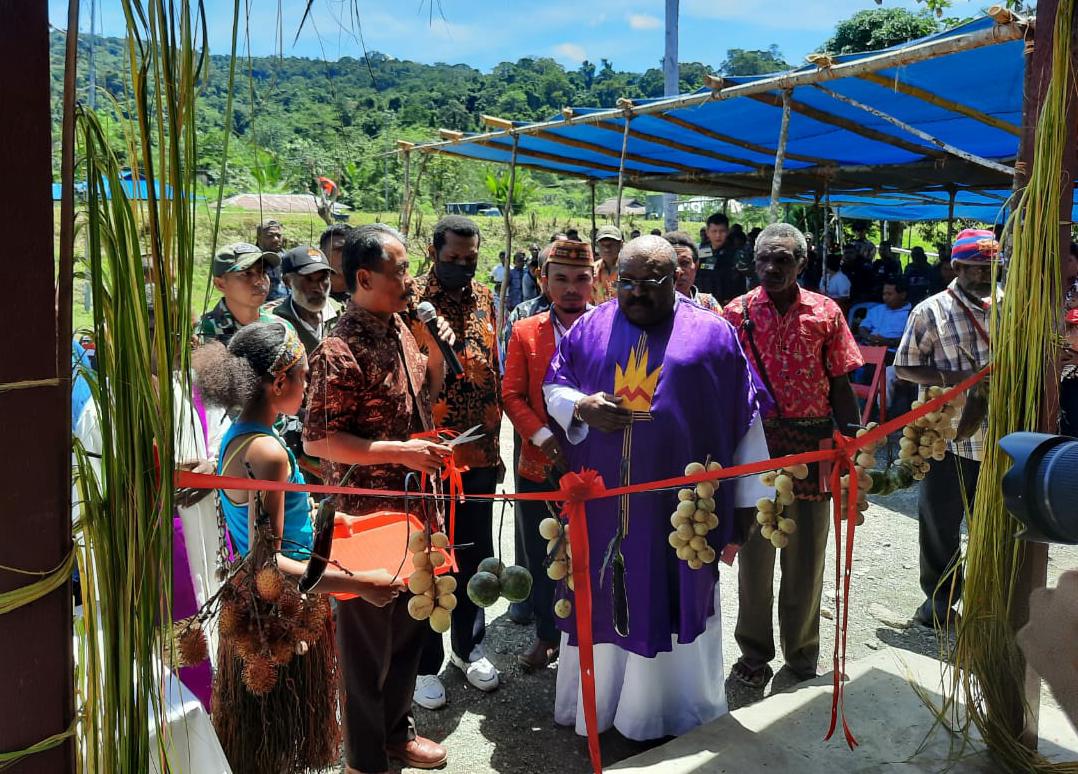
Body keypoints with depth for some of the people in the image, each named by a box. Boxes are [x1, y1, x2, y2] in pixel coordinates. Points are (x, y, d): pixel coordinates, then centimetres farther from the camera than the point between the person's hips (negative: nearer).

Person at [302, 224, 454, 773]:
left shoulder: (398, 328, 6)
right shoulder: (340, 352, -20)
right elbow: (317, 440, -20)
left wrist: (436, 352, 0)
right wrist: (398, 451, -24)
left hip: (412, 504, 8)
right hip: (366, 512, -8)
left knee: (410, 624, 21)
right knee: (367, 637, 8)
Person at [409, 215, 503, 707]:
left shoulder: (483, 298, 7)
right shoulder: (410, 302, -9)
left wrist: (494, 446, 12)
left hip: (477, 456, 5)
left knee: (475, 557, 16)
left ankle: (469, 647, 36)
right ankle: (425, 664, 25)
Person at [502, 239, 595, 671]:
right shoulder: (525, 332, 4)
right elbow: (511, 395, 1)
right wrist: (543, 437, -13)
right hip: (540, 466, 2)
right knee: (541, 558, 14)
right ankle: (547, 635, 33)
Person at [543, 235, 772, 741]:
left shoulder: (712, 334, 0)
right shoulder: (590, 328, 6)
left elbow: (743, 418, 2)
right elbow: (552, 386, 13)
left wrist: (748, 499, 2)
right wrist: (579, 407, -11)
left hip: (679, 505, -2)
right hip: (601, 502, 2)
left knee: (670, 603, 8)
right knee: (602, 601, 12)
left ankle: (668, 709, 27)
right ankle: (596, 697, 31)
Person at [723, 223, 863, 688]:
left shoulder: (826, 313, 2)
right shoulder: (737, 313, 0)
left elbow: (840, 386, 5)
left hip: (813, 444, 1)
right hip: (754, 444, -1)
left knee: (807, 557, 11)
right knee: (755, 554, 9)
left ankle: (802, 651, 29)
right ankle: (754, 652, 24)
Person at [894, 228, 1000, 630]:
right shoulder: (931, 311, -6)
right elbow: (904, 367, -6)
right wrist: (956, 378, -19)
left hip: (996, 439, 4)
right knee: (941, 522, 9)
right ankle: (940, 597, 27)